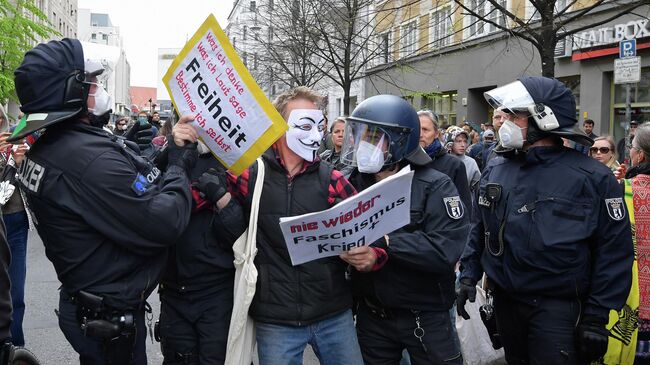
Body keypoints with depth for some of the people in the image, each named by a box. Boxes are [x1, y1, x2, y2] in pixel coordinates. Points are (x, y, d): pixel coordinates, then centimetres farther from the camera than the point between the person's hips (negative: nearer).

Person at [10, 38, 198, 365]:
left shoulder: (50, 148, 6)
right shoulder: (91, 157, -28)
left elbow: (133, 185, 9)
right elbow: (163, 225, -28)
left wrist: (169, 152, -1)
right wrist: (179, 166, -13)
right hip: (111, 320, -10)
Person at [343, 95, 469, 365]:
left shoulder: (434, 187, -14)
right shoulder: (355, 184, 0)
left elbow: (445, 249, -25)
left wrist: (386, 242, -30)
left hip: (425, 317, -4)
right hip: (371, 315, 4)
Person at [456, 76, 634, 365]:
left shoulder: (592, 178, -12)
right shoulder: (495, 171, 4)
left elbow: (614, 251, -12)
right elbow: (478, 230, 14)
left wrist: (597, 317, -13)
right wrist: (468, 275, 6)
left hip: (559, 308, -5)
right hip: (505, 302, 5)